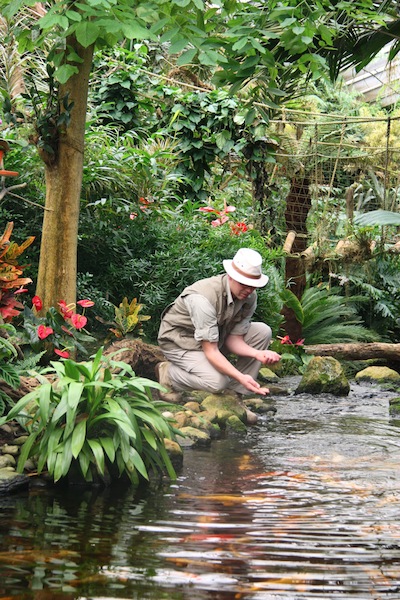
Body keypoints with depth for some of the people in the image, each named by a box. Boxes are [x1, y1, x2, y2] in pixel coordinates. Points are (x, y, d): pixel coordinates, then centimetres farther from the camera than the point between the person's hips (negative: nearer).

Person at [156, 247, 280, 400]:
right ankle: (168, 373, -4)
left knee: (263, 332, -9)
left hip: (214, 337, 8)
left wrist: (258, 354, -28)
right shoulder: (204, 298, -36)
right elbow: (210, 351, -35)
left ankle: (237, 389, -4)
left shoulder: (249, 296, -13)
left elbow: (234, 339, -7)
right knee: (217, 382, -31)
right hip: (181, 342, -7)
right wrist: (241, 377, -45)